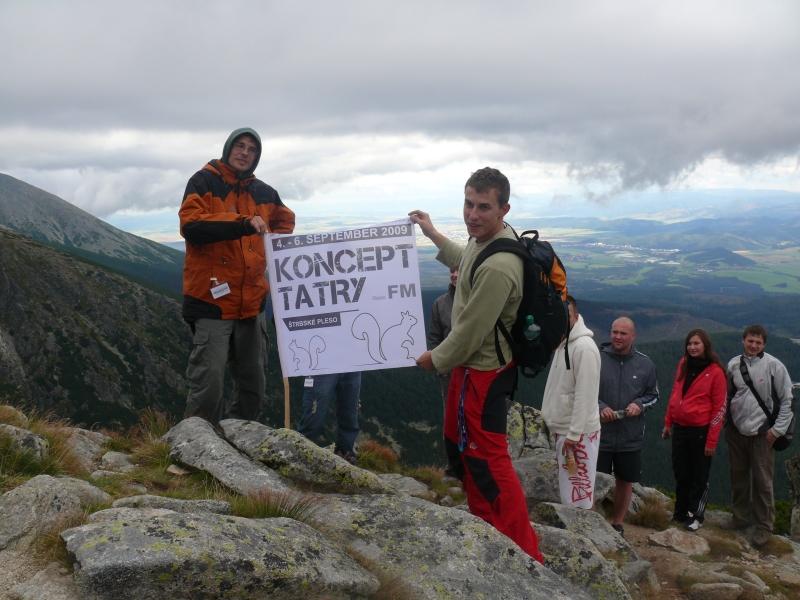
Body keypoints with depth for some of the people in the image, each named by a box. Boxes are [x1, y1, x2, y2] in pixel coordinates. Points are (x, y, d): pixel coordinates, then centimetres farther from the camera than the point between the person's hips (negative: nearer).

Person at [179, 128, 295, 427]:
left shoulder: (264, 192, 13)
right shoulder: (203, 182, -2)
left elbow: (286, 220, 32)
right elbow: (190, 225, -18)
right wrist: (242, 224, -26)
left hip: (252, 301, 6)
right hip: (212, 299, -6)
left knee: (253, 382, 11)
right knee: (208, 380, -9)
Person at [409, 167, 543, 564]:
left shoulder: (497, 267, -30)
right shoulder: (485, 240, 3)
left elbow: (470, 332, -25)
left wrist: (435, 359, -8)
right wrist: (431, 233, 31)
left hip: (481, 371, -11)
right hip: (474, 366, 11)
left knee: (487, 461, -2)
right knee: (459, 448, 23)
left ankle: (524, 556, 11)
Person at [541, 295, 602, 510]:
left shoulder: (584, 347, -18)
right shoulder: (562, 344, 12)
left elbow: (585, 394, -21)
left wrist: (574, 433, -21)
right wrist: (561, 431, 15)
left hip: (579, 433, -10)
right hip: (564, 429, 10)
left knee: (579, 494, -6)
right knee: (569, 490, 16)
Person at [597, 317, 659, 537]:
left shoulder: (645, 365, 2)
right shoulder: (597, 359, -8)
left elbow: (653, 395, 12)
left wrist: (640, 404, -9)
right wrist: (600, 407, -18)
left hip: (631, 436, 3)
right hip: (599, 434, -3)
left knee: (625, 481, 14)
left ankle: (617, 524, 31)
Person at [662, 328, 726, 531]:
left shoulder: (715, 371, -9)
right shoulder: (683, 364, 7)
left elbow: (719, 408, -9)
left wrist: (712, 440, -11)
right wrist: (668, 423, 11)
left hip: (700, 430, -5)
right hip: (679, 427, 5)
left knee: (699, 476, 7)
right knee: (680, 473, 13)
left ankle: (695, 516, 18)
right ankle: (680, 513, 25)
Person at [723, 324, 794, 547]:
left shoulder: (774, 366, -8)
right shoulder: (733, 365, 3)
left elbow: (787, 400, -4)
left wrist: (778, 429, -7)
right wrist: (726, 423, 8)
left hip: (762, 434, -4)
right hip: (736, 431, 4)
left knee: (762, 481, 0)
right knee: (738, 477, 13)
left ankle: (764, 526, 11)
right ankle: (741, 516, 29)